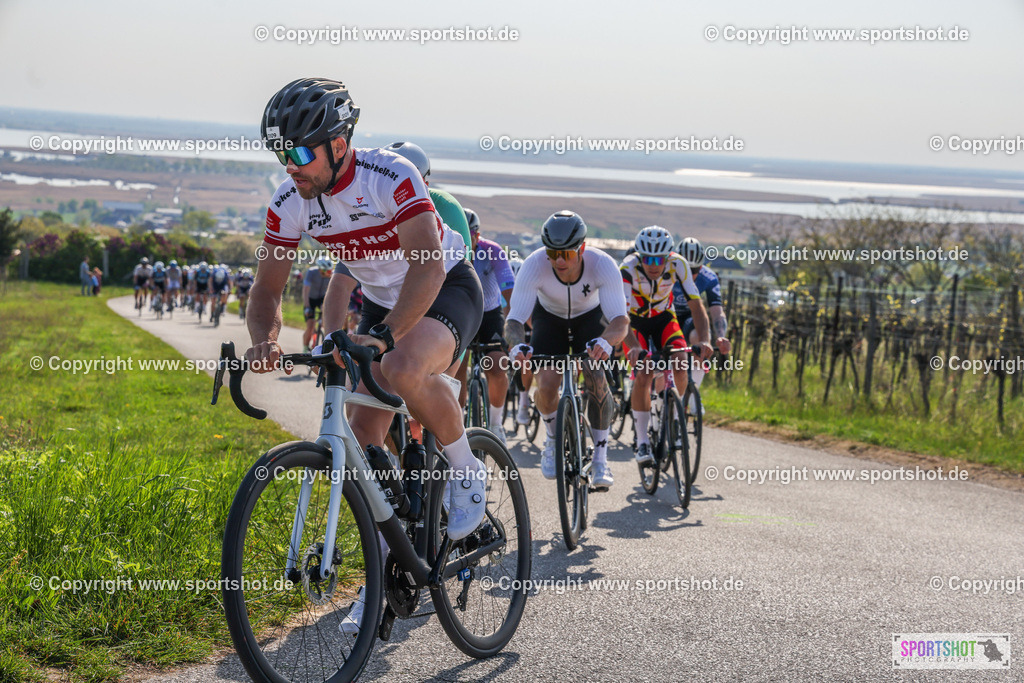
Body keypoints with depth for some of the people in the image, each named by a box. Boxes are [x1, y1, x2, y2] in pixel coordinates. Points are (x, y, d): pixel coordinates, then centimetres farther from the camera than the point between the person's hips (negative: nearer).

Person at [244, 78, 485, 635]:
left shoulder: (391, 177, -31)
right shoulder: (290, 203, -13)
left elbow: (428, 265, -40)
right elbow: (268, 286, -8)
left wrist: (385, 336, -53)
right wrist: (264, 339, -30)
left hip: (446, 289, -6)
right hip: (380, 300, 6)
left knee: (404, 371, -37)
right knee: (365, 439, -2)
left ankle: (467, 473, -10)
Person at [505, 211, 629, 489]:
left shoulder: (603, 265, -35)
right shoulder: (534, 265, -34)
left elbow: (621, 320, -41)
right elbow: (514, 319, -35)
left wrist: (604, 341, -63)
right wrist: (517, 345, -58)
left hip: (589, 318, 0)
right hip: (549, 317, 1)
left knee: (597, 381, -22)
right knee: (546, 385, -17)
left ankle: (600, 457, -5)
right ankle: (554, 439, 13)